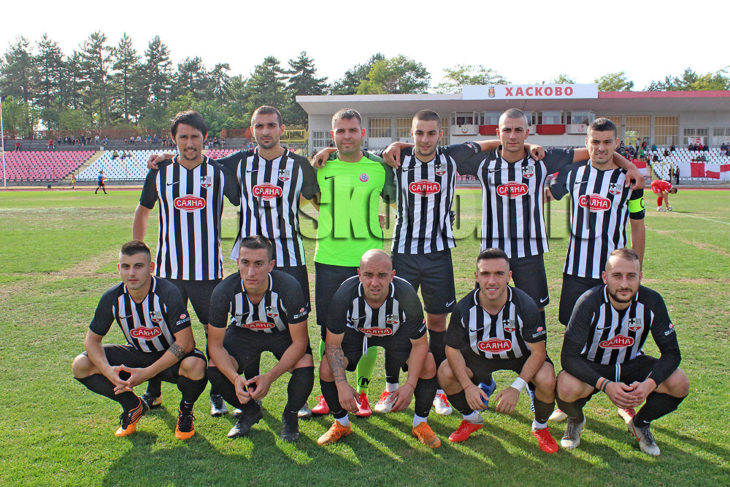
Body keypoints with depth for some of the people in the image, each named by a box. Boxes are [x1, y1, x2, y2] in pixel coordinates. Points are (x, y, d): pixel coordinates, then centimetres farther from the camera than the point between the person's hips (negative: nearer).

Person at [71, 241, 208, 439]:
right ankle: (133, 406, 8)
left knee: (194, 366, -38)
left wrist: (146, 373, -32)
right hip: (136, 354, 4)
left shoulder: (168, 293, -25)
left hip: (171, 357, -4)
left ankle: (186, 410, -2)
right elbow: (92, 339, -3)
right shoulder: (112, 298, -13)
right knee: (81, 366, -14)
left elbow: (185, 343, -27)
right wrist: (108, 370, -24)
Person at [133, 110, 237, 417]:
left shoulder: (219, 172, 0)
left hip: (209, 270, -1)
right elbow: (142, 211, 19)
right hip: (168, 270, 2)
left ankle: (218, 393, 20)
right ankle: (153, 393, 25)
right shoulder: (159, 174, 5)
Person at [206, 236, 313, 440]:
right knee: (215, 369, -23)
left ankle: (290, 415, 4)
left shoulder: (289, 288, -33)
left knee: (305, 367, -30)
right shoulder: (224, 291, -28)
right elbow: (215, 344, -18)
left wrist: (270, 377, -35)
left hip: (284, 333, -2)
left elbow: (299, 342, -24)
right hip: (243, 332, 2)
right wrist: (235, 378, -35)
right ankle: (250, 411, 10)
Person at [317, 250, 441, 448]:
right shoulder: (344, 295, -33)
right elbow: (333, 344, -22)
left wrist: (410, 385, -31)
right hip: (355, 334, 0)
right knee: (327, 367, -22)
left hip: (397, 333, 0)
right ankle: (341, 424, 6)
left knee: (428, 364, -23)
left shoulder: (406, 295, -33)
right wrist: (342, 384, -33)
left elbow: (420, 344, -21)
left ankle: (421, 423, 4)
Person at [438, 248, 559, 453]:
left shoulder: (525, 305, -29)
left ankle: (540, 427, 5)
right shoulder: (464, 308, -23)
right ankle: (471, 419, 10)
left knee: (547, 380, -30)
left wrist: (516, 387, -30)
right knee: (445, 373, -21)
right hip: (479, 356, 2)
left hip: (522, 356, -2)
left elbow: (538, 351, -22)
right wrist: (468, 385, -22)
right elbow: (452, 348, -11)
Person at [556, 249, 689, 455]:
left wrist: (649, 384, -30)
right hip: (592, 367, -3)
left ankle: (639, 422, 9)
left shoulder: (651, 301, -18)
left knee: (680, 384, -22)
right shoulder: (589, 302, -26)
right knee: (567, 388, -35)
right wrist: (605, 385, -40)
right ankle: (576, 420, 5)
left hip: (631, 364, 3)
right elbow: (569, 356, -26)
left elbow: (671, 352, -12)